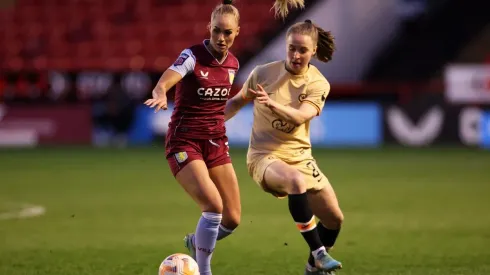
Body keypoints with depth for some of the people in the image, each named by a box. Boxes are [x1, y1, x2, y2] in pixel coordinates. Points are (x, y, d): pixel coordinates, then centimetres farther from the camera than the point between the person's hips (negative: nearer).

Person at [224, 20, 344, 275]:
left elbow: (300, 117, -23)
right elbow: (238, 101, 11)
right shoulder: (264, 73, -7)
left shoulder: (318, 84, -5)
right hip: (264, 155, -4)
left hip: (299, 155, 4)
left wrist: (273, 104, -41)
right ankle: (319, 253, -32)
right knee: (297, 180, -38)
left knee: (334, 219, 5)